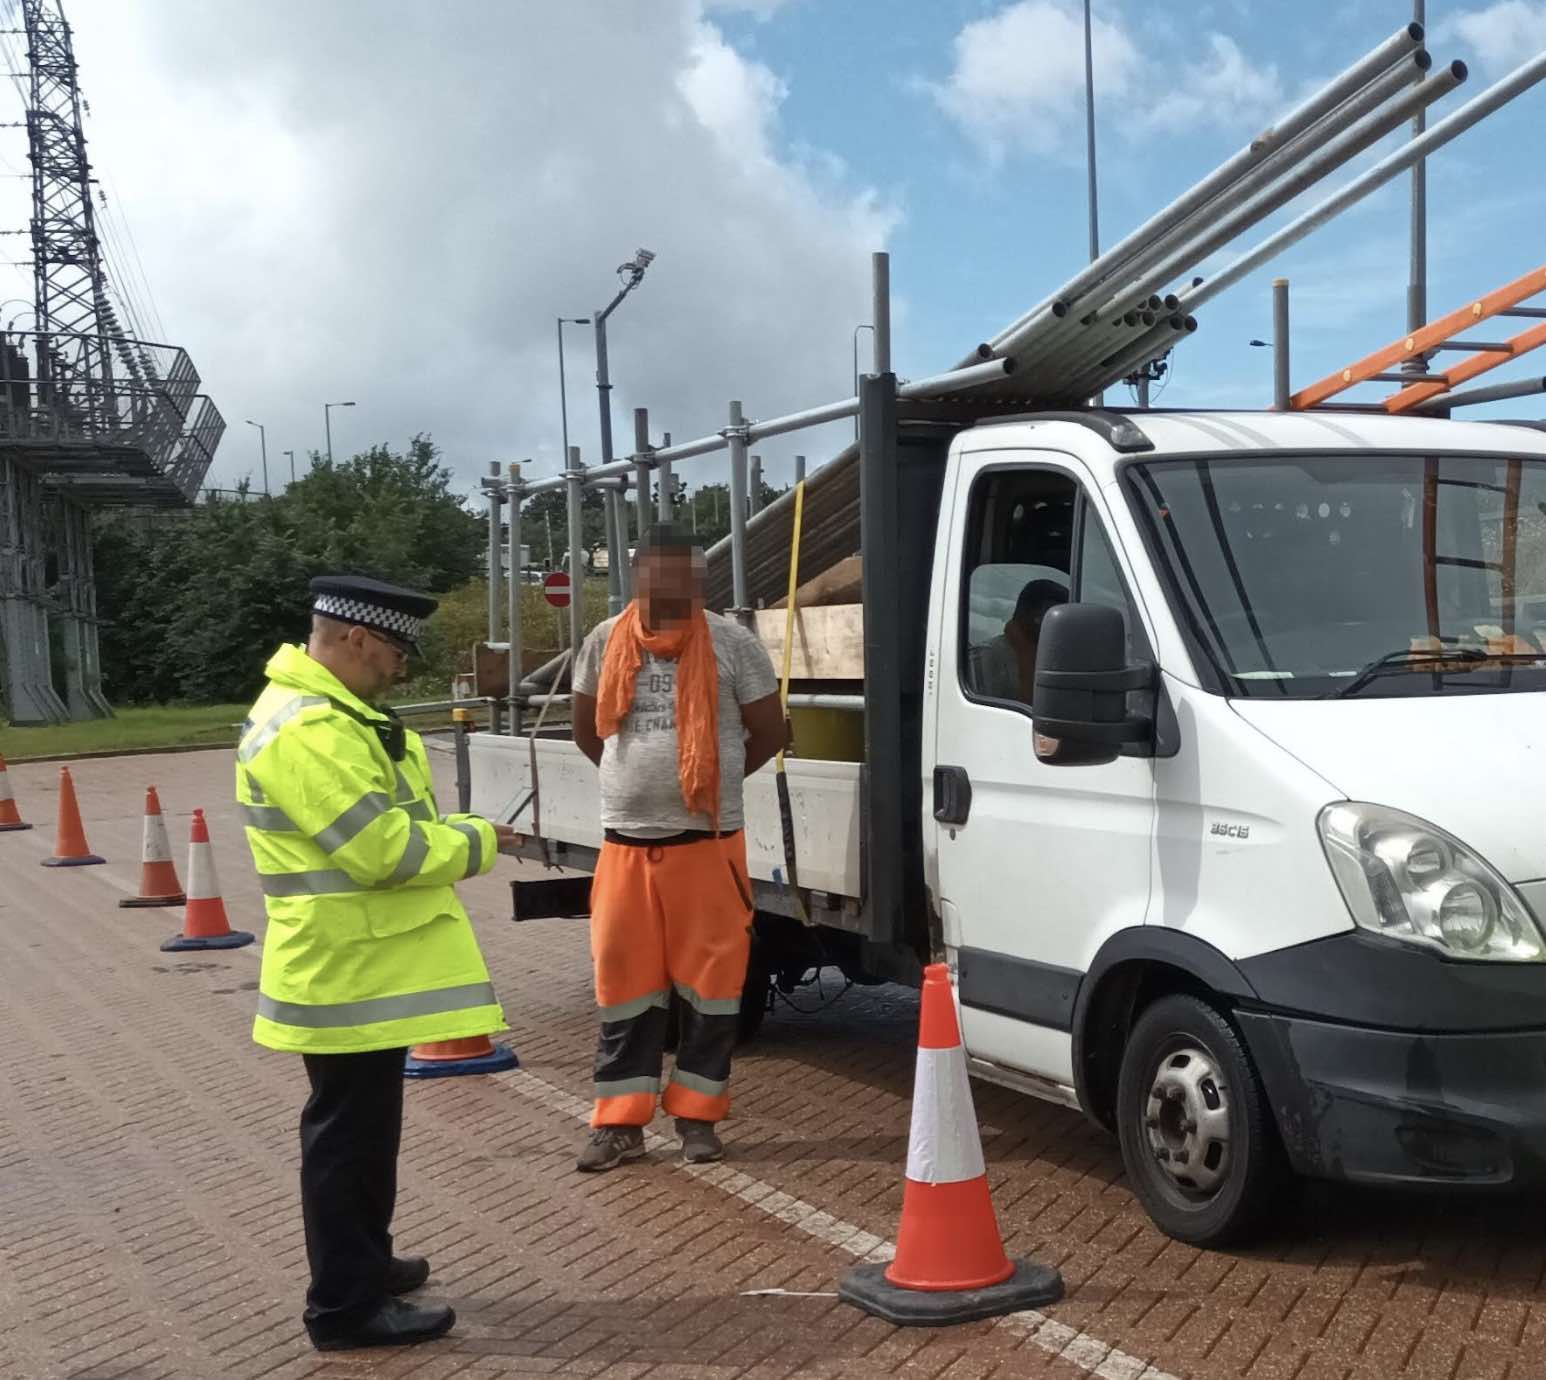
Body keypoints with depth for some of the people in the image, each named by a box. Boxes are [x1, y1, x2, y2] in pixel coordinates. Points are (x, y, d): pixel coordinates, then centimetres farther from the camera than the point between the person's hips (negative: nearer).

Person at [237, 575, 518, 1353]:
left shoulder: (331, 713, 12)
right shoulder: (307, 730, -24)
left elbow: (384, 823, 20)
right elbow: (384, 850, -27)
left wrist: (455, 833, 3)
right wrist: (474, 845, -12)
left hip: (366, 962, 11)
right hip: (345, 971, -11)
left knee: (367, 1126, 21)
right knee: (348, 1132, -1)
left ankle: (363, 1263, 36)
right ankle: (346, 1305, 10)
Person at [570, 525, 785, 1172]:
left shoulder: (731, 643, -3)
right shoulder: (606, 642, 5)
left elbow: (768, 731, 3)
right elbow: (587, 729, 17)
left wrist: (717, 779, 9)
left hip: (708, 842, -2)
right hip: (627, 842, 2)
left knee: (708, 980, 3)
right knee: (625, 981, 6)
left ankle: (697, 1114, 16)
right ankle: (620, 1122, 15)